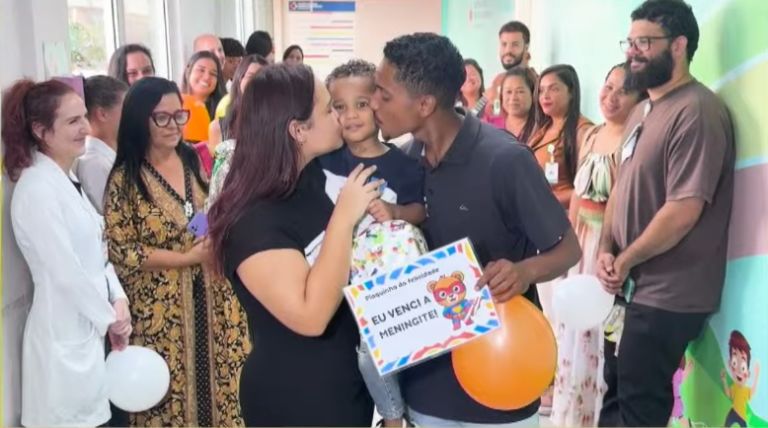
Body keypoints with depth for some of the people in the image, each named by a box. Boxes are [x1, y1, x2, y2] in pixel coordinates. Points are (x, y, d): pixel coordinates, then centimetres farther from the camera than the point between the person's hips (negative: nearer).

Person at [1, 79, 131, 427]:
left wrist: (118, 301, -2)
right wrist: (110, 318, -10)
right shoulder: (37, 190, -19)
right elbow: (66, 273, -21)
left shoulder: (67, 180, 9)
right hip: (65, 334, -8)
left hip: (90, 326, 8)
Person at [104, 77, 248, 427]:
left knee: (219, 382, 13)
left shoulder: (194, 162, 6)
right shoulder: (125, 179, -10)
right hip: (161, 310, -5)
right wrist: (188, 257, -17)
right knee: (171, 390, 5)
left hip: (211, 300, 5)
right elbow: (121, 252, -13)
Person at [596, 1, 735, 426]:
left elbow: (683, 210, -24)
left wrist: (625, 260, -12)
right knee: (616, 391, 21)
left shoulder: (697, 111, -18)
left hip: (666, 295, -9)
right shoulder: (643, 111, 12)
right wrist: (606, 250, 0)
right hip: (631, 286, 9)